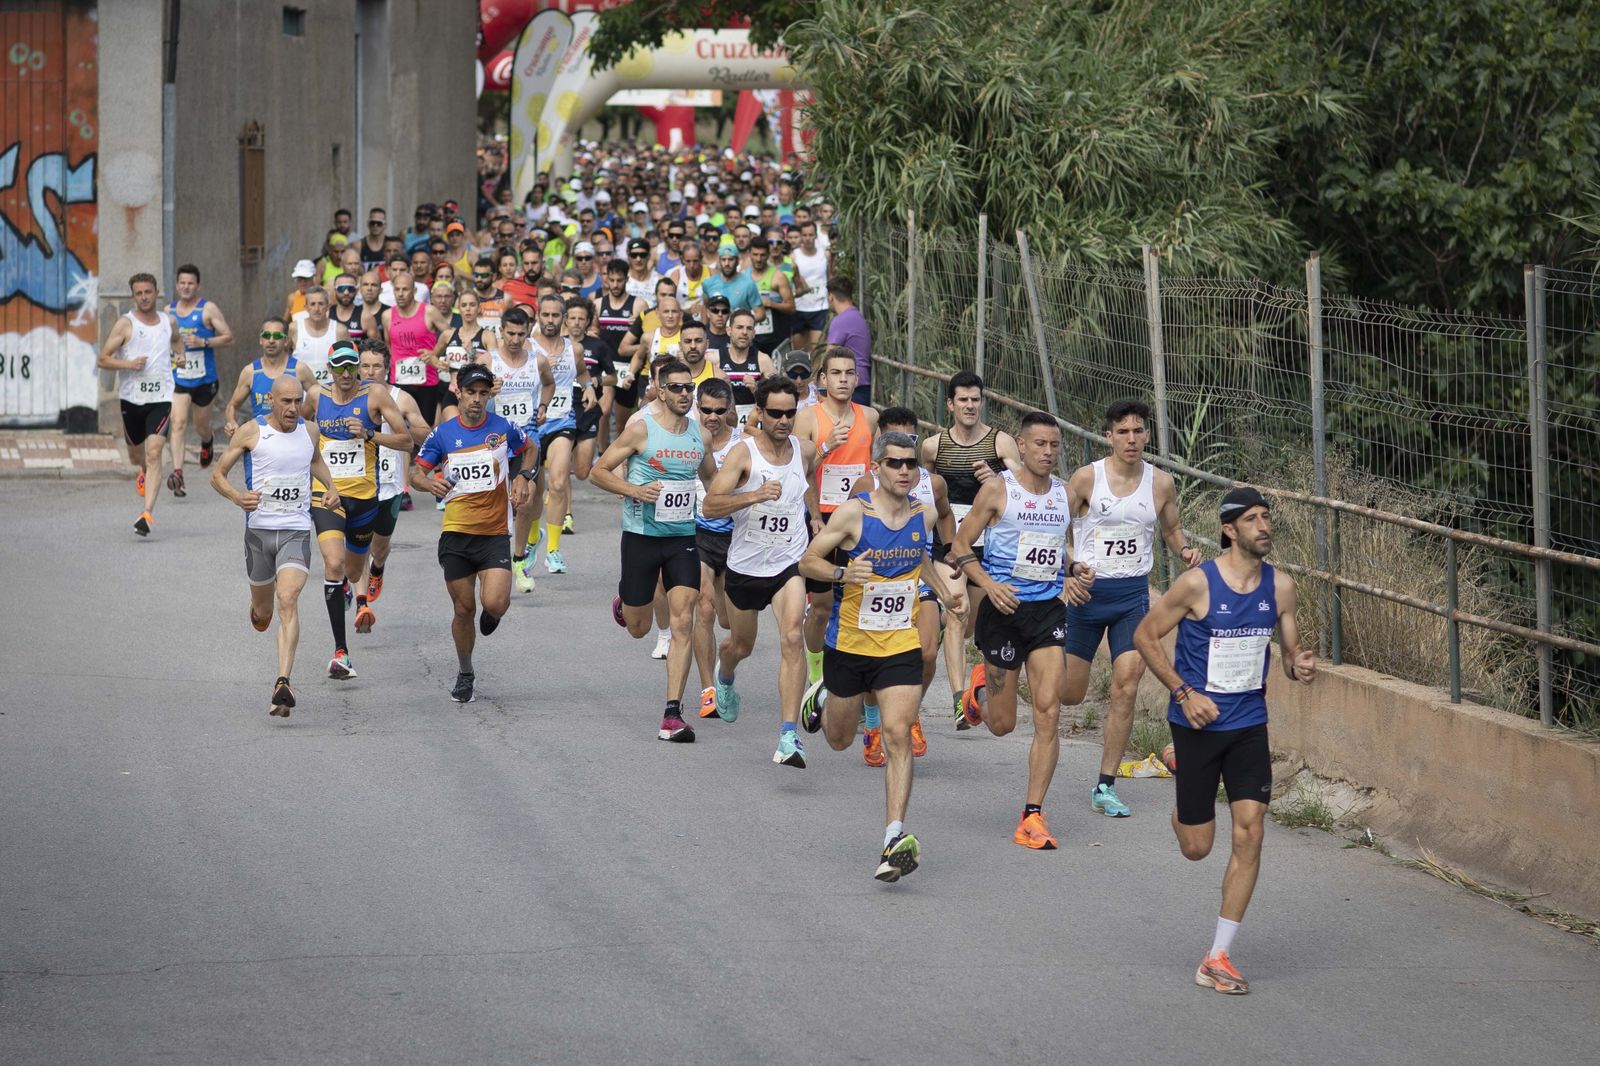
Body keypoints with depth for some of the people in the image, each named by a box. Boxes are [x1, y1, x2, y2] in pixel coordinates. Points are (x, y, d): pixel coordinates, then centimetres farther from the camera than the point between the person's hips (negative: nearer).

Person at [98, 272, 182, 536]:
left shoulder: (169, 321, 8)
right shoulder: (126, 324, -4)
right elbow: (102, 359, -6)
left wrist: (180, 354, 16)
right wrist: (128, 364, -19)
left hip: (161, 398, 0)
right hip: (131, 397, 0)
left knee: (154, 453, -16)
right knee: (136, 455, 16)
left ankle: (147, 514, -22)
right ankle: (145, 473, 55)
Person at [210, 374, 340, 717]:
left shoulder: (309, 430, 6)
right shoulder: (251, 431, -4)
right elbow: (217, 475, 0)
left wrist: (330, 487, 12)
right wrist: (237, 497, -20)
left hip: (297, 531, 0)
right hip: (259, 529, 0)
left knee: (288, 601, -22)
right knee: (262, 616, 12)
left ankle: (283, 684, -29)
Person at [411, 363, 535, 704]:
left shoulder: (503, 429, -1)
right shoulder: (443, 433, -1)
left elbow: (530, 449, 20)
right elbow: (416, 472, 6)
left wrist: (520, 477, 4)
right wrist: (430, 484, -16)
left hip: (494, 532, -1)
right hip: (455, 533, 1)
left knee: (495, 604, -17)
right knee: (463, 609, 5)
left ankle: (491, 611, 22)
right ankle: (465, 673, 26)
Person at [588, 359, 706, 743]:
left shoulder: (699, 433, 5)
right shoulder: (642, 430, -9)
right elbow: (598, 471, -5)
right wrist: (635, 491, -18)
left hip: (683, 538, 3)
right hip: (642, 536, -3)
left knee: (682, 622, -11)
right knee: (638, 628, 9)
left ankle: (673, 713, -10)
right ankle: (624, 601, 48)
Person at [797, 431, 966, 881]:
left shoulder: (923, 516, 2)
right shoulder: (853, 513, -13)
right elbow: (808, 561, -9)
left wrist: (946, 594, 11)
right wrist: (842, 573, -27)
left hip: (901, 647, 1)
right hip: (849, 644, -1)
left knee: (898, 735, -15)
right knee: (840, 740, 17)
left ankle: (895, 840, -19)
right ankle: (824, 696, 54)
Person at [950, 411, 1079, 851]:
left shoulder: (1065, 494, 8)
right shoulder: (997, 489, -6)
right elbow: (959, 547, -4)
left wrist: (1077, 568, 5)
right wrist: (989, 584, -19)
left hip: (1048, 611, 3)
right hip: (1004, 611, -3)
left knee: (1048, 712, -10)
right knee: (1002, 723, 6)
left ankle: (1033, 815, -5)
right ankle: (981, 689, 44)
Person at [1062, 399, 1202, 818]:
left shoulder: (1161, 483, 2)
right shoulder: (1086, 478, -8)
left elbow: (1171, 529, 17)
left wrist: (1184, 551, -5)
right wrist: (1067, 574, -18)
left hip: (1133, 594, 2)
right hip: (1087, 591, -2)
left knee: (1126, 688, -10)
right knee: (1069, 695, 2)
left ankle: (1105, 788, -2)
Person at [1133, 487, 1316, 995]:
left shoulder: (1280, 586, -1)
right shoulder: (1197, 583, -15)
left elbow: (1291, 649, 11)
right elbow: (1144, 635, -6)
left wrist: (1300, 666, -14)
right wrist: (1184, 693, -13)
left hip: (1249, 724, 3)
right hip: (1198, 723, -3)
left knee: (1249, 832, -8)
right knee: (1196, 847, 3)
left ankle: (1218, 958, 1)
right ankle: (1184, 810, 44)